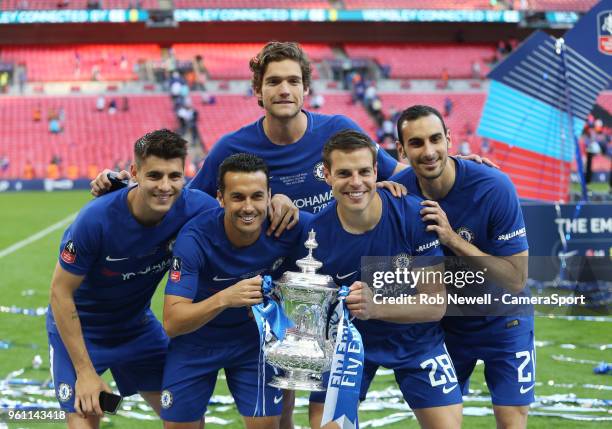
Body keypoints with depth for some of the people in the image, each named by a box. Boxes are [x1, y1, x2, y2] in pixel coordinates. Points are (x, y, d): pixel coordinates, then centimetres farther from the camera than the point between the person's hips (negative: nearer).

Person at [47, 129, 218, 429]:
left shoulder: (195, 208, -22)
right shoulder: (96, 219, -30)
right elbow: (61, 294, -21)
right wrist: (85, 372, -20)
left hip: (138, 325, 4)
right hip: (78, 328, -4)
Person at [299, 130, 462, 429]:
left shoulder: (415, 215, -24)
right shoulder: (315, 232, -20)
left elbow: (436, 306, -20)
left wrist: (375, 307, -35)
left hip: (415, 339, 0)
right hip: (349, 338, 0)